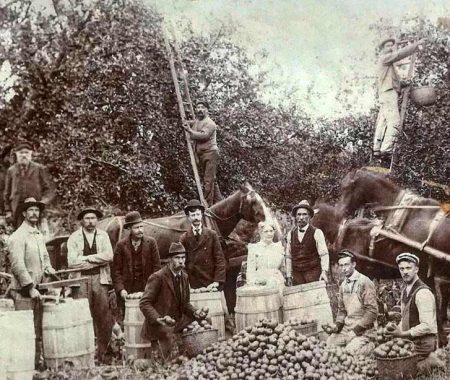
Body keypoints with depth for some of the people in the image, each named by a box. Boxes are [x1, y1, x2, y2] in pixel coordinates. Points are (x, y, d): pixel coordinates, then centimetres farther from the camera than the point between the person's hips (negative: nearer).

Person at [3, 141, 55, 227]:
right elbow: (6, 193, 17)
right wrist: (7, 211, 9)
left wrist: (43, 201, -10)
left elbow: (49, 189, 7)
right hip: (17, 210, 2)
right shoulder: (11, 171, 14)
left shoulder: (40, 169, 8)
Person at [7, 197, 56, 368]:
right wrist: (30, 288, -21)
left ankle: (36, 363, 20)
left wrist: (47, 268, 3)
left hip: (37, 289, 8)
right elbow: (18, 265, -18)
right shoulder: (18, 236, -11)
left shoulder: (39, 235, 14)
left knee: (38, 332, 12)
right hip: (23, 291, -8)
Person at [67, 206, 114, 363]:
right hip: (81, 280, -2)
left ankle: (102, 354, 10)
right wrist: (98, 261, -5)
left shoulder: (103, 236, 11)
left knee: (104, 318, 0)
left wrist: (87, 258, -7)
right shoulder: (74, 238, 5)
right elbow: (72, 262, -7)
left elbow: (109, 256, -4)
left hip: (100, 279, 2)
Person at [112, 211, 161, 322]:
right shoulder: (121, 245, 3)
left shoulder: (151, 242, 3)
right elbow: (116, 270, 3)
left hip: (147, 289, 0)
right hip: (127, 291, 0)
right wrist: (120, 289, -9)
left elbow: (157, 267, 3)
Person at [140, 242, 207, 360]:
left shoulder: (184, 277, 10)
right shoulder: (158, 277, -13)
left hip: (178, 323, 7)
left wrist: (195, 312, -3)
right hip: (159, 326, -7)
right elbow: (144, 303, -14)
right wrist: (158, 319, -28)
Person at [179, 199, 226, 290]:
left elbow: (220, 259, 1)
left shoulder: (212, 235, 4)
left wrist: (217, 281, -9)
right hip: (192, 285, 0)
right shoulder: (184, 238, 4)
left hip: (211, 285, 0)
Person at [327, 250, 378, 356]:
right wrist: (337, 324, -1)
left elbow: (372, 311, -15)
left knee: (351, 351, -25)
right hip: (346, 328, 6)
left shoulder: (365, 282, -11)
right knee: (328, 344, -9)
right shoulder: (343, 285, 11)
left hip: (363, 330, -6)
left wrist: (356, 330, -18)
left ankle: (372, 347, 3)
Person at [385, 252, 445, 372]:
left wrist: (403, 334, -19)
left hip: (423, 343, -8)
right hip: (410, 341, 8)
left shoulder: (423, 292, -18)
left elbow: (427, 326, -22)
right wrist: (396, 330, 3)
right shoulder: (405, 291, 9)